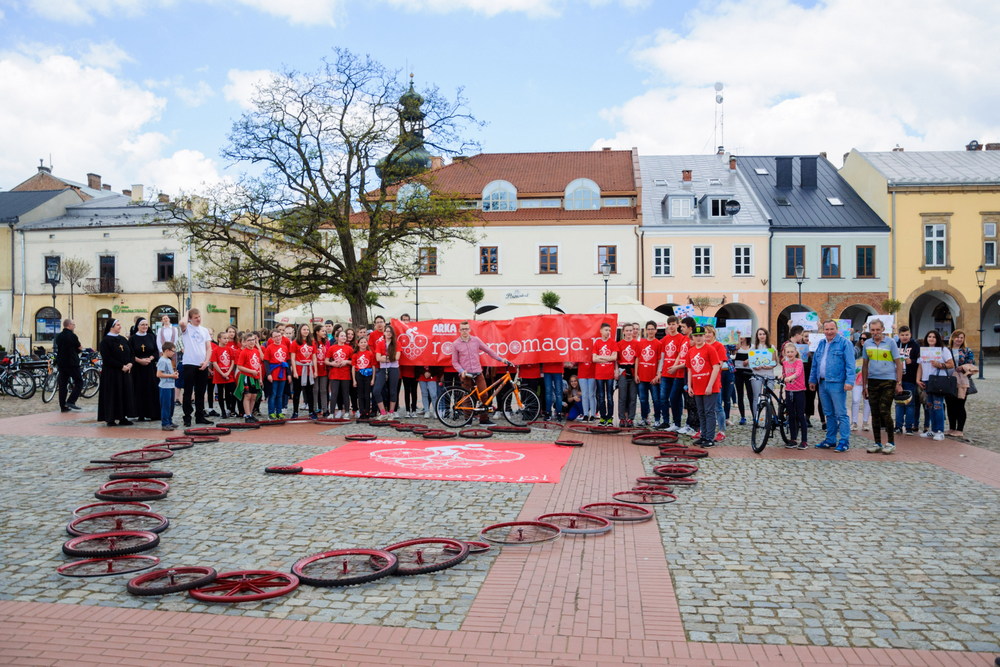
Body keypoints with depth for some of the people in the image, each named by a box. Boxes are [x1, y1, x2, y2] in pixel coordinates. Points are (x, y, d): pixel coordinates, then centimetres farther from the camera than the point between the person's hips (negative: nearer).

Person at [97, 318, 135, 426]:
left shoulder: (123, 339, 13)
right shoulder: (105, 341, -7)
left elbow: (131, 353, 13)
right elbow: (107, 358, -14)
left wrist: (130, 364, -6)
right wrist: (121, 366, -17)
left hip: (125, 372, 6)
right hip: (111, 373, -6)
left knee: (125, 393, 5)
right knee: (112, 394, -3)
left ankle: (123, 417, 11)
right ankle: (110, 418, 4)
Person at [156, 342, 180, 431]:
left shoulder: (169, 360, 14)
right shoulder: (162, 361, -15)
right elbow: (159, 374, -21)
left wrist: (174, 373, 7)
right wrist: (171, 375, -18)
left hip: (171, 386, 10)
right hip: (165, 387, -10)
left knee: (171, 405, 15)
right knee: (165, 406, -5)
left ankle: (169, 422, 25)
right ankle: (164, 424, -1)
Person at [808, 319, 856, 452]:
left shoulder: (844, 343, -5)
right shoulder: (821, 344, 15)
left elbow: (850, 364, -11)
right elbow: (815, 363, 19)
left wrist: (849, 381, -18)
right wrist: (812, 380, 18)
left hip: (837, 383, -7)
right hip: (822, 383, 7)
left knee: (841, 414, -5)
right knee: (829, 414, 14)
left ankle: (845, 441, 0)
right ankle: (830, 440, 21)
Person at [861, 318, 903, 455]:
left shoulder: (890, 342, -3)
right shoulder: (867, 343, 8)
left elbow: (899, 363, -2)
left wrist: (899, 383, -8)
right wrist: (864, 385, 10)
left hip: (888, 381, -4)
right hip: (872, 381, 4)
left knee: (885, 412, -9)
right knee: (875, 413, 7)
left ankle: (891, 443, 2)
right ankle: (877, 443, 14)